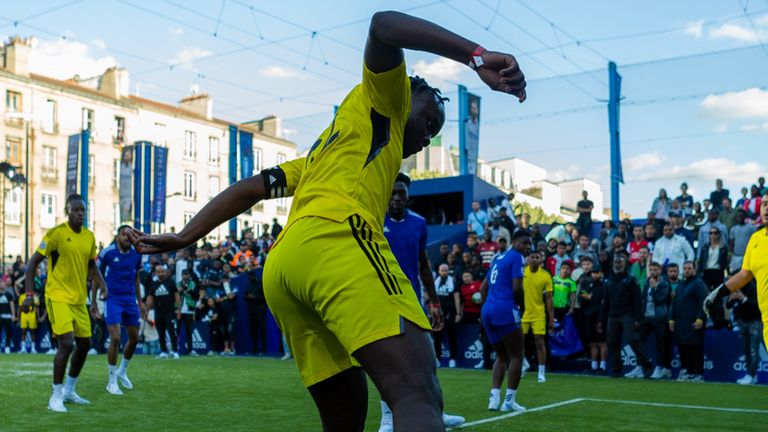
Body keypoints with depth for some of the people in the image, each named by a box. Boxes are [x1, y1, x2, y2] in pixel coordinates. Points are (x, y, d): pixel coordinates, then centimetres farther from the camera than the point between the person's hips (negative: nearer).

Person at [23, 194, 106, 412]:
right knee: (66, 344, -16)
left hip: (79, 299, 7)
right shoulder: (56, 233, -12)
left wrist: (102, 284, 2)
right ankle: (56, 396, -2)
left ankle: (69, 390, 28)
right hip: (58, 297, -7)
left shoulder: (89, 236, 6)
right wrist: (29, 293, -15)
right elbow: (33, 262, -8)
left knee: (84, 345, 11)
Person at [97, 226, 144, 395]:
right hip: (112, 299, -5)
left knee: (134, 338, 9)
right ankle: (112, 381, 3)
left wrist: (140, 301, 16)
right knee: (115, 338, -12)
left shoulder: (136, 254, 5)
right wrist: (93, 301, -3)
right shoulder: (108, 252, -8)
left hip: (130, 300, 5)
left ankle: (122, 371, 33)